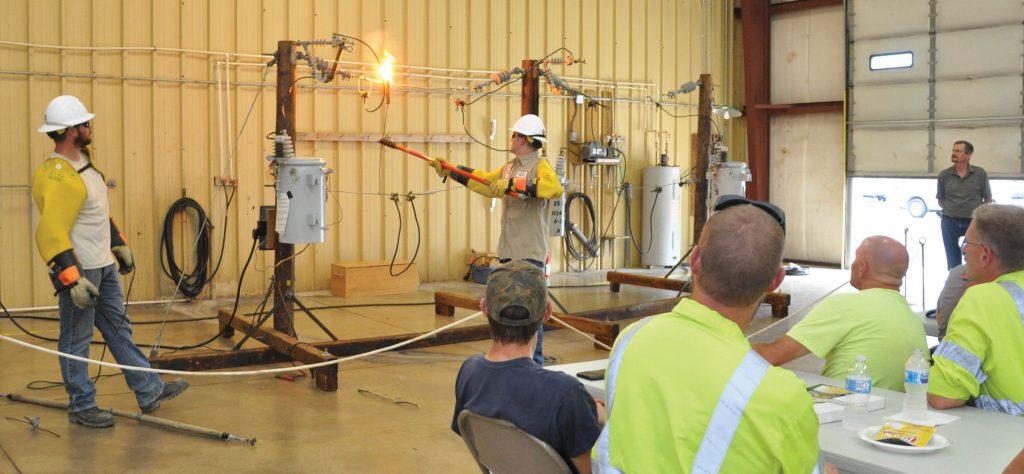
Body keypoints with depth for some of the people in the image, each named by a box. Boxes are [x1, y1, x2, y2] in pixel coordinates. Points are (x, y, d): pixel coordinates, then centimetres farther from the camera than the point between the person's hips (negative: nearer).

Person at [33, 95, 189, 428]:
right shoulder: (59, 178, -23)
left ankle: (149, 392, 25)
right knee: (76, 340, 4)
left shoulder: (84, 163, 9)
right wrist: (72, 280, -30)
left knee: (119, 329, 16)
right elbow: (51, 233, -28)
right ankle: (81, 407, 17)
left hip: (104, 266, 10)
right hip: (80, 270, -10)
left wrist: (120, 245, 23)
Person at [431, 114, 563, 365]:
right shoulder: (509, 167, 16)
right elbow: (482, 180, 26)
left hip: (530, 253, -9)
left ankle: (535, 361, 1)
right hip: (509, 250, 9)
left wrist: (512, 184, -32)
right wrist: (449, 171, 22)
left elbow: (554, 187, -31)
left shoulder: (540, 167, -11)